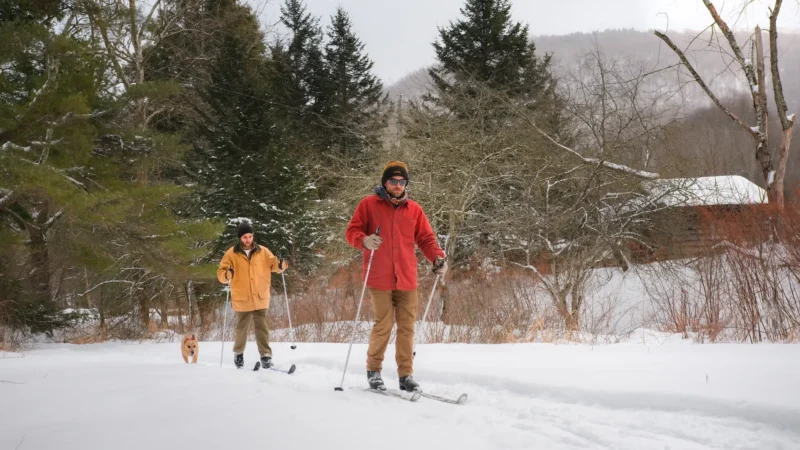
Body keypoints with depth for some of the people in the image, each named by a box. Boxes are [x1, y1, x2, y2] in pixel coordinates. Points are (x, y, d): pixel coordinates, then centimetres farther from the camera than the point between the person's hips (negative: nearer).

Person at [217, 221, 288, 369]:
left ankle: (266, 356, 1)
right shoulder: (232, 254, -2)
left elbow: (273, 263, 7)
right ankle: (238, 353, 31)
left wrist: (280, 265, -16)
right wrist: (227, 275, -25)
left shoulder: (263, 252, 4)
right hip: (242, 299, -1)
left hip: (260, 298, 1)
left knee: (262, 327, 0)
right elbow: (221, 272, -2)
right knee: (241, 327, 12)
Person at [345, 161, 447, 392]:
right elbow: (352, 231, 3)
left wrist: (438, 257, -6)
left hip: (406, 279, 3)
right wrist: (364, 240, -19)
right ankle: (373, 371, 13)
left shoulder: (414, 209, 11)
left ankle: (406, 375, 9)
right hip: (380, 278, -3)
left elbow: (426, 238, 12)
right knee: (383, 325, -4)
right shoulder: (369, 204, 4)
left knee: (407, 327, 2)